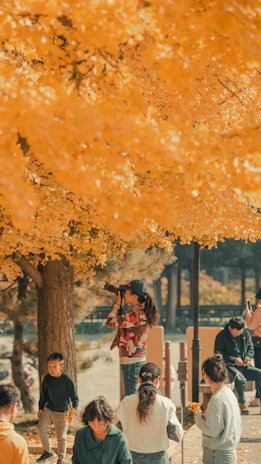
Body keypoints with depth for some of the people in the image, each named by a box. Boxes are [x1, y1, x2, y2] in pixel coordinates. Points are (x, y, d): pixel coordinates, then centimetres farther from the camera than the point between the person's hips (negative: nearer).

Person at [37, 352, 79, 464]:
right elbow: (43, 395, 10)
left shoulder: (66, 380, -16)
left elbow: (74, 396, -11)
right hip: (48, 409, 4)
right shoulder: (47, 379, -3)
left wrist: (74, 407, -27)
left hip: (62, 412, -4)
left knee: (61, 436, 0)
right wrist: (41, 408, 9)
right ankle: (47, 451, 9)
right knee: (40, 427, -11)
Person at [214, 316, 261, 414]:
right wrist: (234, 359, -16)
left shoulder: (245, 334, 11)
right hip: (229, 366, -5)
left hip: (244, 366, 5)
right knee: (241, 379, -35)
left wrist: (248, 357, -4)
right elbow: (218, 354, -6)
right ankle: (243, 404, -13)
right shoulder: (221, 336, -4)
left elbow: (250, 348, 19)